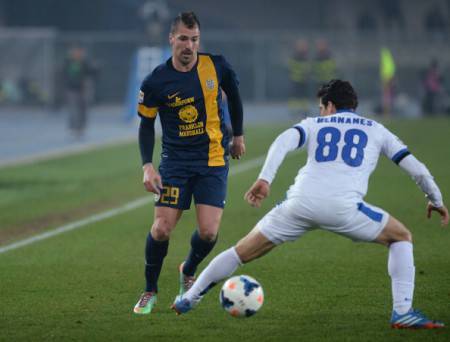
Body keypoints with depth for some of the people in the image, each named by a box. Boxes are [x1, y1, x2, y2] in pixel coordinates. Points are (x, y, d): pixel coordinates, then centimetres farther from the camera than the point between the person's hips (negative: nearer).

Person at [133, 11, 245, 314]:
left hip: (214, 160, 1)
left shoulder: (216, 66, -6)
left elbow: (234, 95, 14)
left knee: (208, 232, -10)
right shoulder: (156, 82, -10)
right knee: (162, 229, -10)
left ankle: (188, 272, 24)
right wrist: (148, 166, -9)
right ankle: (150, 291, 13)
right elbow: (147, 124, 2)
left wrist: (238, 135, 20)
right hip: (175, 161, -1)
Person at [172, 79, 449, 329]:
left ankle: (189, 300, 21)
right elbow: (416, 168, 21)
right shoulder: (376, 130, 23)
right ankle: (403, 312, 5)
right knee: (402, 237, 19)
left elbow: (284, 141, 1)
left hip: (299, 204, 2)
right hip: (343, 207, -1)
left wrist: (264, 180, -10)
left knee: (242, 252, 17)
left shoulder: (314, 124, 23)